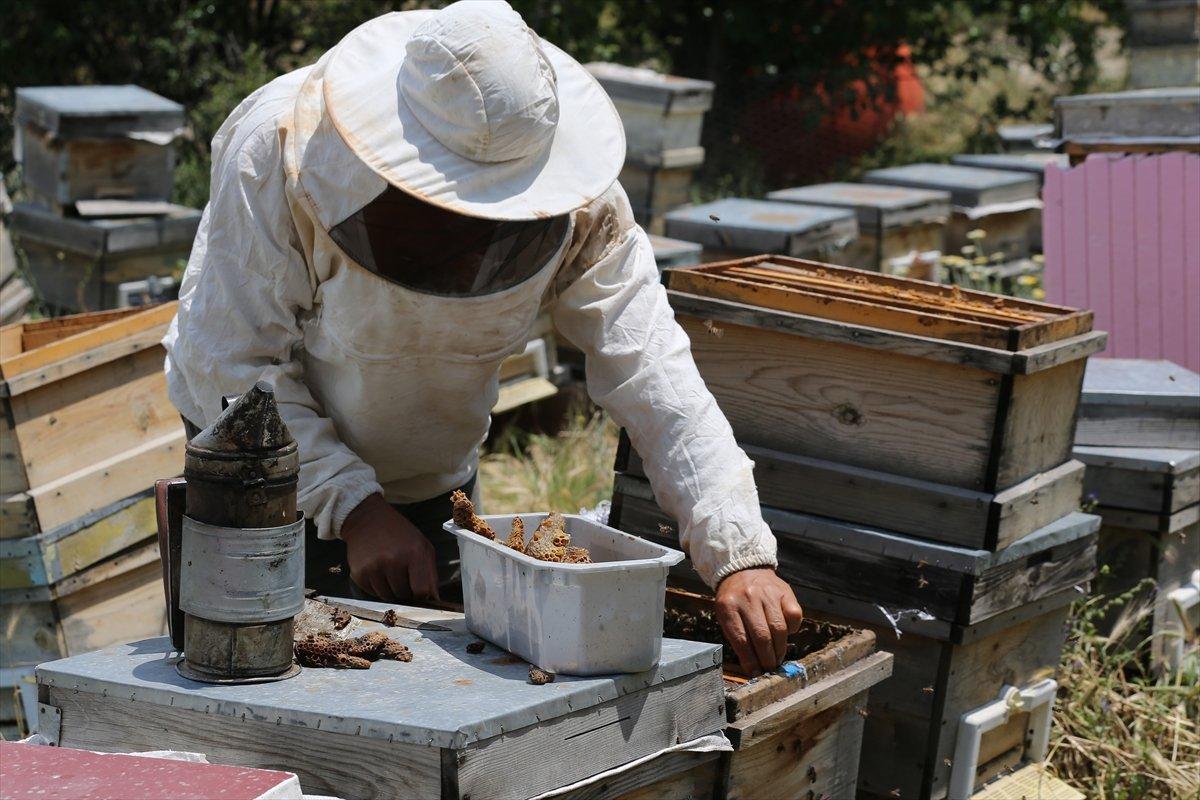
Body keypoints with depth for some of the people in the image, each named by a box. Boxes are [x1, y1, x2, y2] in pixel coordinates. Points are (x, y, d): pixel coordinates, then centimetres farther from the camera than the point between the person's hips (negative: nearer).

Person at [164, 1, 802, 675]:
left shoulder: (581, 208, -25)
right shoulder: (278, 151, -32)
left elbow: (652, 374, -26)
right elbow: (231, 363, -27)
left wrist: (739, 555, -36)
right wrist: (352, 506, -35)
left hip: (434, 485, 3)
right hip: (266, 468, -2)